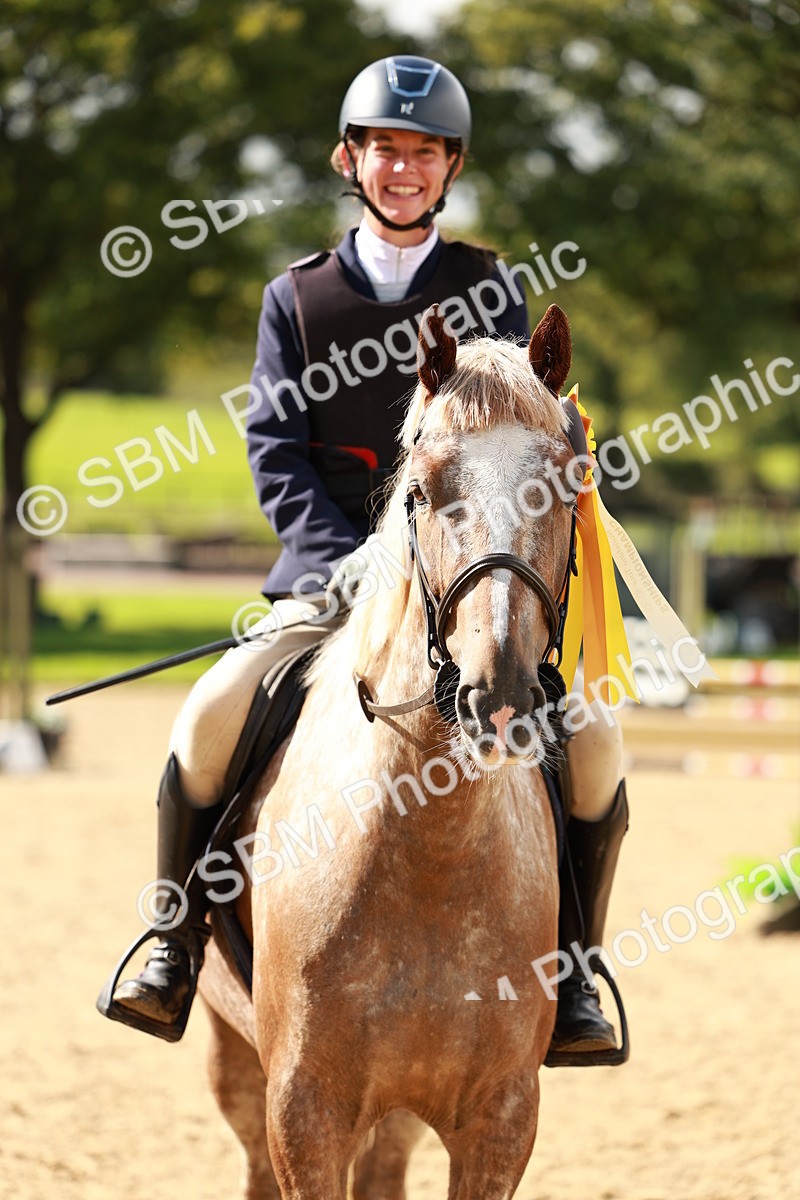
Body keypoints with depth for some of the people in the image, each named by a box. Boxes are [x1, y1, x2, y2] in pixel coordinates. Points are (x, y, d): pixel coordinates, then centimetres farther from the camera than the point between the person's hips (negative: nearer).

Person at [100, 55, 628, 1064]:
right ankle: (172, 951, -7)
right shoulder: (297, 297, 8)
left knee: (592, 746, -18)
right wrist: (350, 563, -14)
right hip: (328, 576, 0)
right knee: (210, 715, -24)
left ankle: (568, 975, 0)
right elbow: (275, 447, 1)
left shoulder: (488, 289, 9)